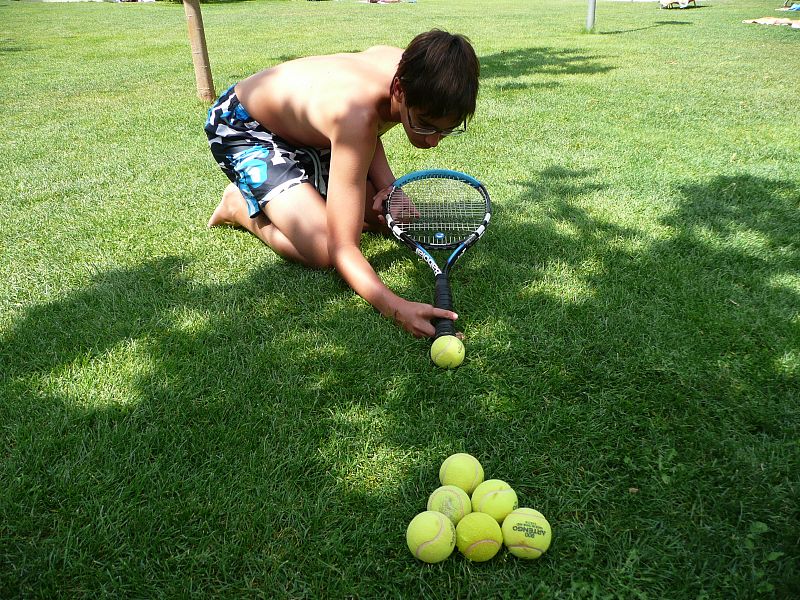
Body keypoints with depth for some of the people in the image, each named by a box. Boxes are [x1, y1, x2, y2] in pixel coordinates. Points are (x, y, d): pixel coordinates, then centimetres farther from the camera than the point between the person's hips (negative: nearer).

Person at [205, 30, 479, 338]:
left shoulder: (409, 70, -19)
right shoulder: (357, 116, -42)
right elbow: (342, 249, -41)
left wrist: (387, 184, -13)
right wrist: (394, 307, -58)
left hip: (303, 125, 8)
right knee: (323, 252, -26)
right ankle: (240, 204, 4)